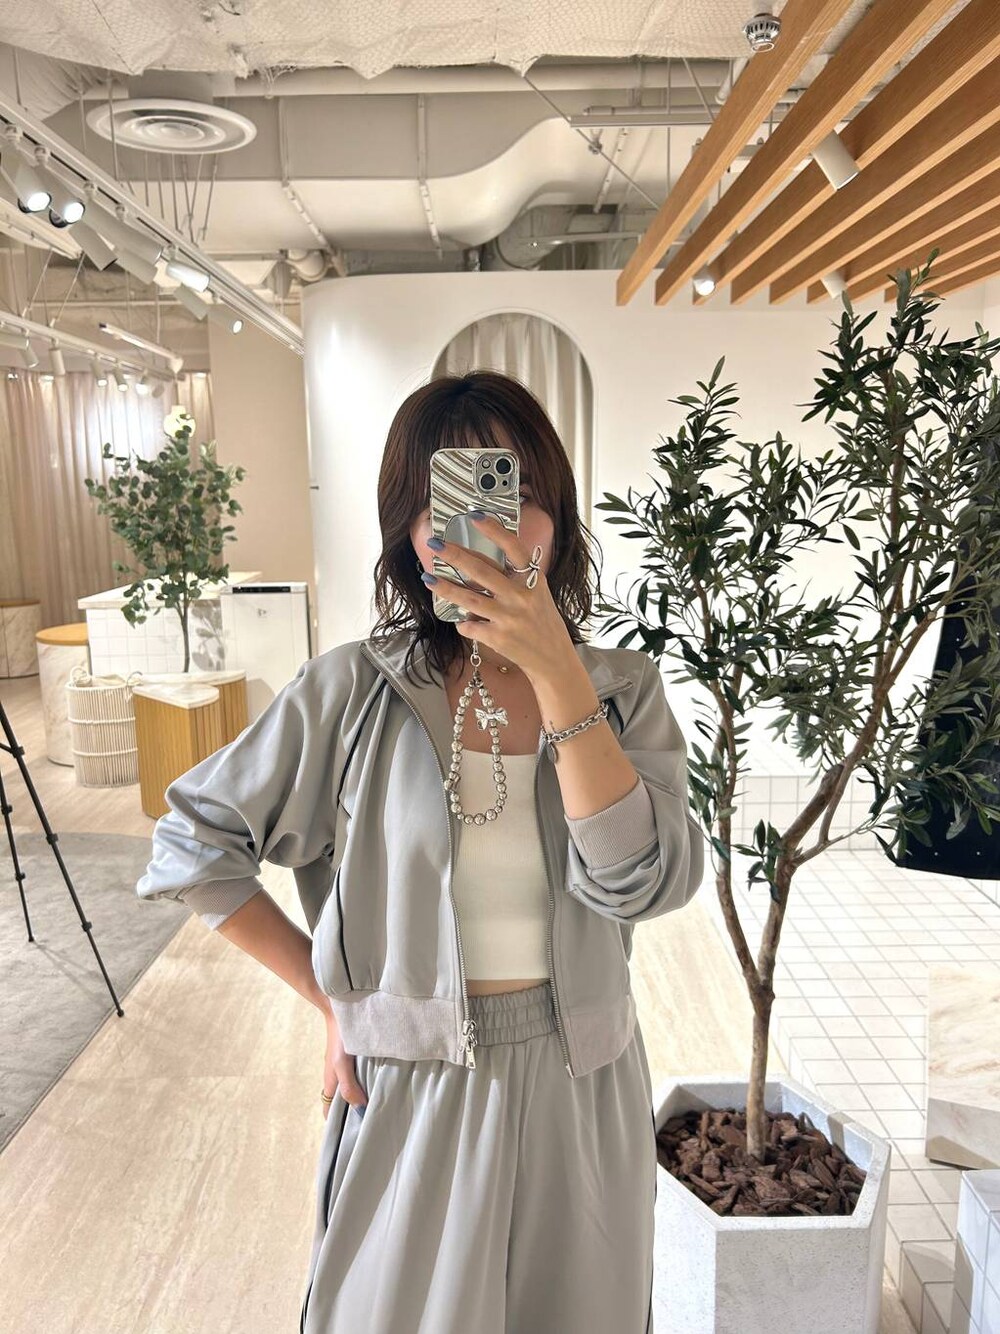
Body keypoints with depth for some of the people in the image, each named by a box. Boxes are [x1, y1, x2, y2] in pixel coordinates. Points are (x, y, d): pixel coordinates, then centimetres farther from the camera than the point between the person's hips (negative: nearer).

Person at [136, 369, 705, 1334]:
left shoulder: (622, 687, -7)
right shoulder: (353, 690, -13)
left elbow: (646, 880, -23)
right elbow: (194, 844, -5)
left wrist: (554, 670, -30)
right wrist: (329, 994, -5)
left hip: (578, 1091, 2)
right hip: (412, 1092, -1)